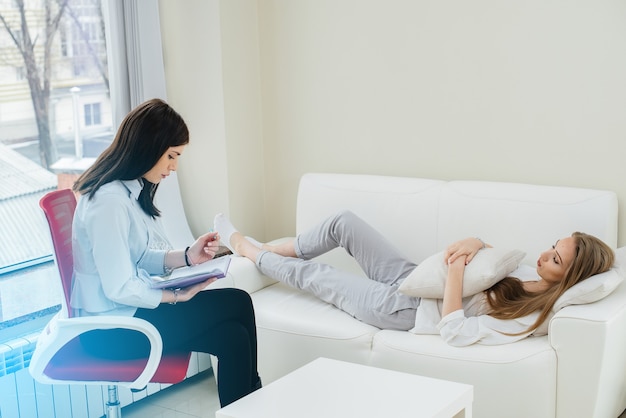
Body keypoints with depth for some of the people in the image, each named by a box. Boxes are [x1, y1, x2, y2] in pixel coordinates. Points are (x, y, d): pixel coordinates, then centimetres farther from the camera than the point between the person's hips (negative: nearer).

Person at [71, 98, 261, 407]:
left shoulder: (132, 190, 7)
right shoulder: (109, 201, -23)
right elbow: (119, 289, -23)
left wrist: (187, 257, -5)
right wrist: (177, 296, -11)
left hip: (130, 310, 9)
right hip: (112, 330, -9)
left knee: (234, 337, -7)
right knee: (238, 304, -9)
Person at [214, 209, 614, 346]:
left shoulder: (531, 316, -28)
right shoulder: (531, 279, -5)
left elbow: (455, 333, -31)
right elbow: (495, 257, 10)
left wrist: (456, 269, -30)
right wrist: (475, 243, -13)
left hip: (404, 310, -7)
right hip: (412, 279, 8)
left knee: (310, 274, 4)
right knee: (344, 222, 5)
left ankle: (243, 247, 31)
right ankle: (265, 248, 27)